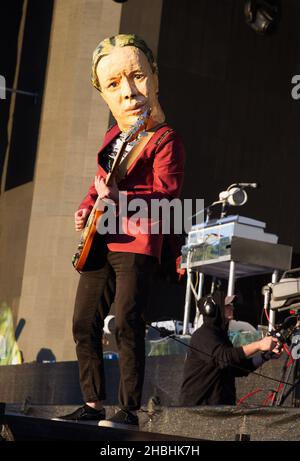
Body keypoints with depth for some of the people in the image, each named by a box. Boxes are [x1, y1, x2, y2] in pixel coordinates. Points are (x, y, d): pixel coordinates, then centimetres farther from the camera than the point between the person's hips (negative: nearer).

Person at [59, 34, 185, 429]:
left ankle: (129, 410, -9)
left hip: (137, 243, -8)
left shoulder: (164, 139, -8)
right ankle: (93, 404, 16)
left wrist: (123, 199, -31)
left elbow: (167, 194, -18)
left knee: (127, 323, -15)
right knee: (84, 323, 7)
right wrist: (87, 208, 10)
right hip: (100, 243, 9)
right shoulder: (112, 138, 17)